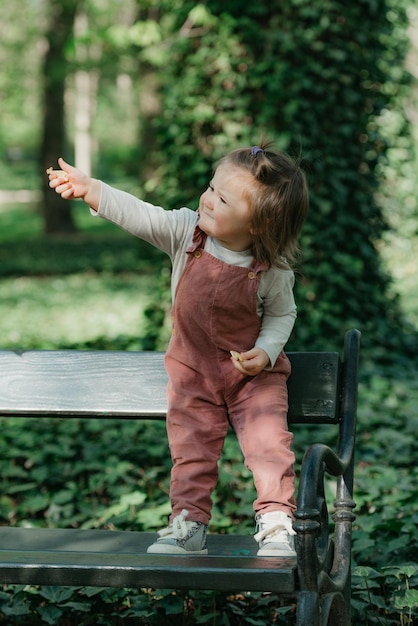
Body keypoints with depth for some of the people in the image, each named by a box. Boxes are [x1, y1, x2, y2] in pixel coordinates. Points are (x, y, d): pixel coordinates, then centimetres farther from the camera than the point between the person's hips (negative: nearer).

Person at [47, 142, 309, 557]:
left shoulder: (272, 270, -18)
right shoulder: (186, 231, -14)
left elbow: (282, 314, -3)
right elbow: (139, 216, -18)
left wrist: (265, 352, -19)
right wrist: (90, 189, -30)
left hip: (253, 372, -2)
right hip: (192, 369, 3)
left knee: (269, 443, -10)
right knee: (190, 450, 4)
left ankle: (276, 524, 1)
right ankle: (188, 525, 16)